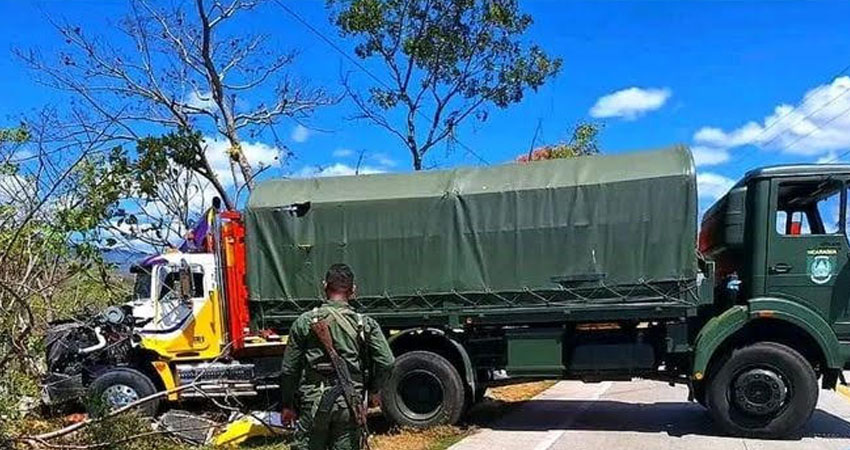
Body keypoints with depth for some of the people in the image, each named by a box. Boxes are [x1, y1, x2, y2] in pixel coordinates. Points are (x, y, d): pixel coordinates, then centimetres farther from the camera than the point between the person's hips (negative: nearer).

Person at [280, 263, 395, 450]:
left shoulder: (305, 321, -2)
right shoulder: (365, 324, -1)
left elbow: (289, 370, 2)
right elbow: (386, 362, -5)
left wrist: (287, 405, 13)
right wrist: (373, 389, 13)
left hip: (314, 402, 0)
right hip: (350, 405, 1)